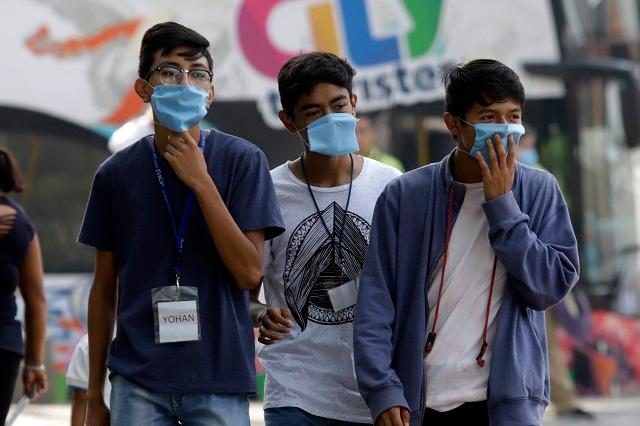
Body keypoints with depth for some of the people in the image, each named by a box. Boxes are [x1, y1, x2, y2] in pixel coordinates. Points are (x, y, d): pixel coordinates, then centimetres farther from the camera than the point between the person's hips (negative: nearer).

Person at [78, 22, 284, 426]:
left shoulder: (242, 161, -3)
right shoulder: (116, 174, 3)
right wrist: (95, 393, 10)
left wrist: (200, 182, -15)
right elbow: (104, 288, 9)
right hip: (138, 380, 1)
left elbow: (250, 272, -9)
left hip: (220, 377, -1)